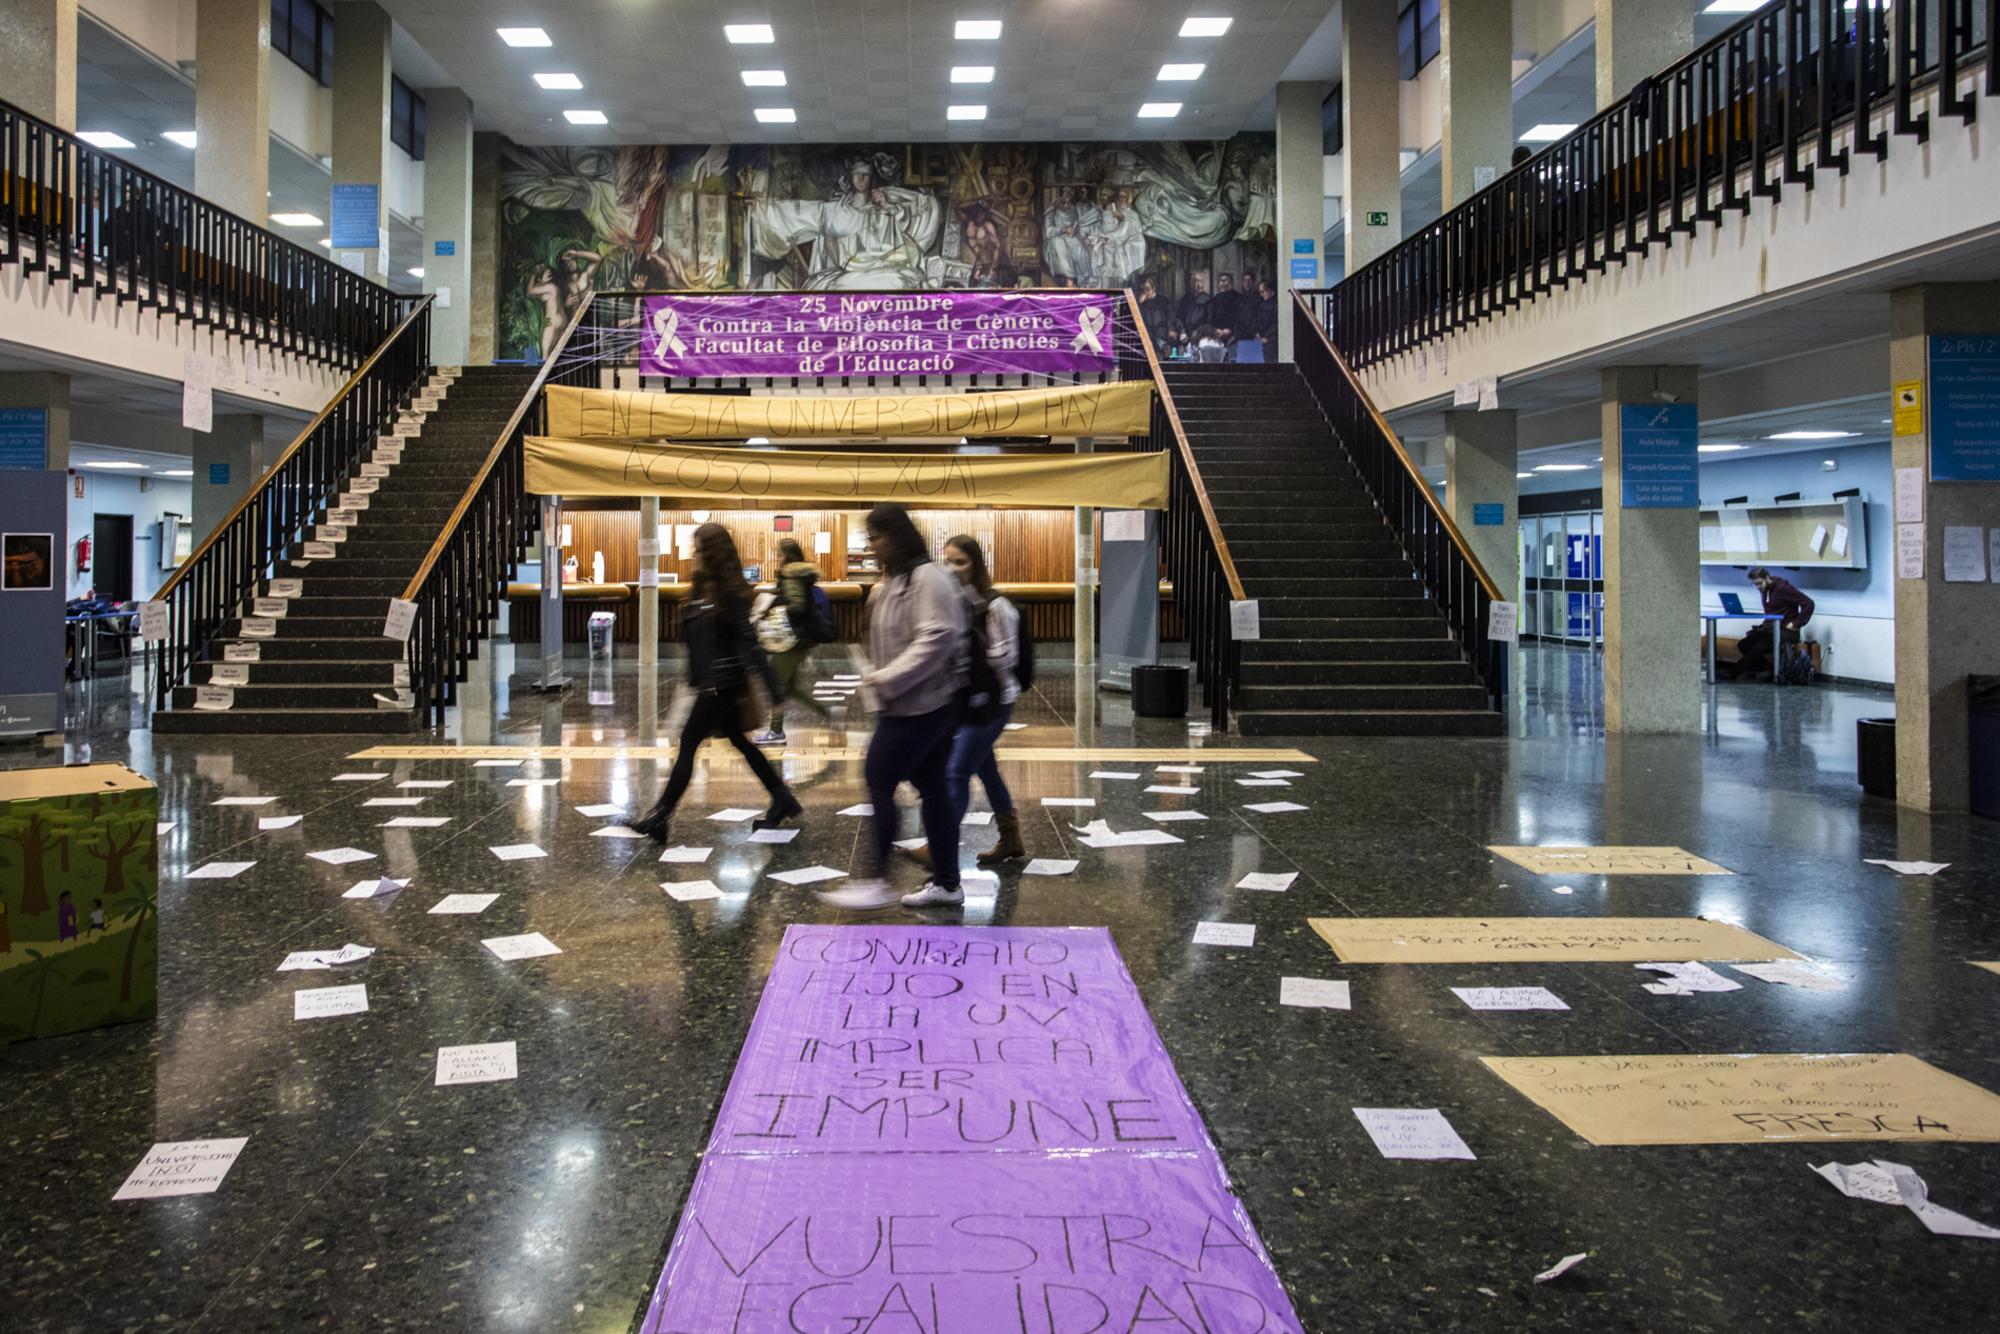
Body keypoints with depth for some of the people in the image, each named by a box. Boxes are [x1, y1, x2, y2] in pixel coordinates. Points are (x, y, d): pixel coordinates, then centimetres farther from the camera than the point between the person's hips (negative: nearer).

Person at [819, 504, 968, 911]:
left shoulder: (926, 578, -14)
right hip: (904, 705, 9)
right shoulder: (892, 581, 16)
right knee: (932, 789, 11)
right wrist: (877, 676, 9)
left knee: (879, 780, -7)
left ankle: (875, 880, 0)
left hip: (921, 706, -9)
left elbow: (936, 640, -23)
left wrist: (886, 679, -23)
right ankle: (946, 882, 18)